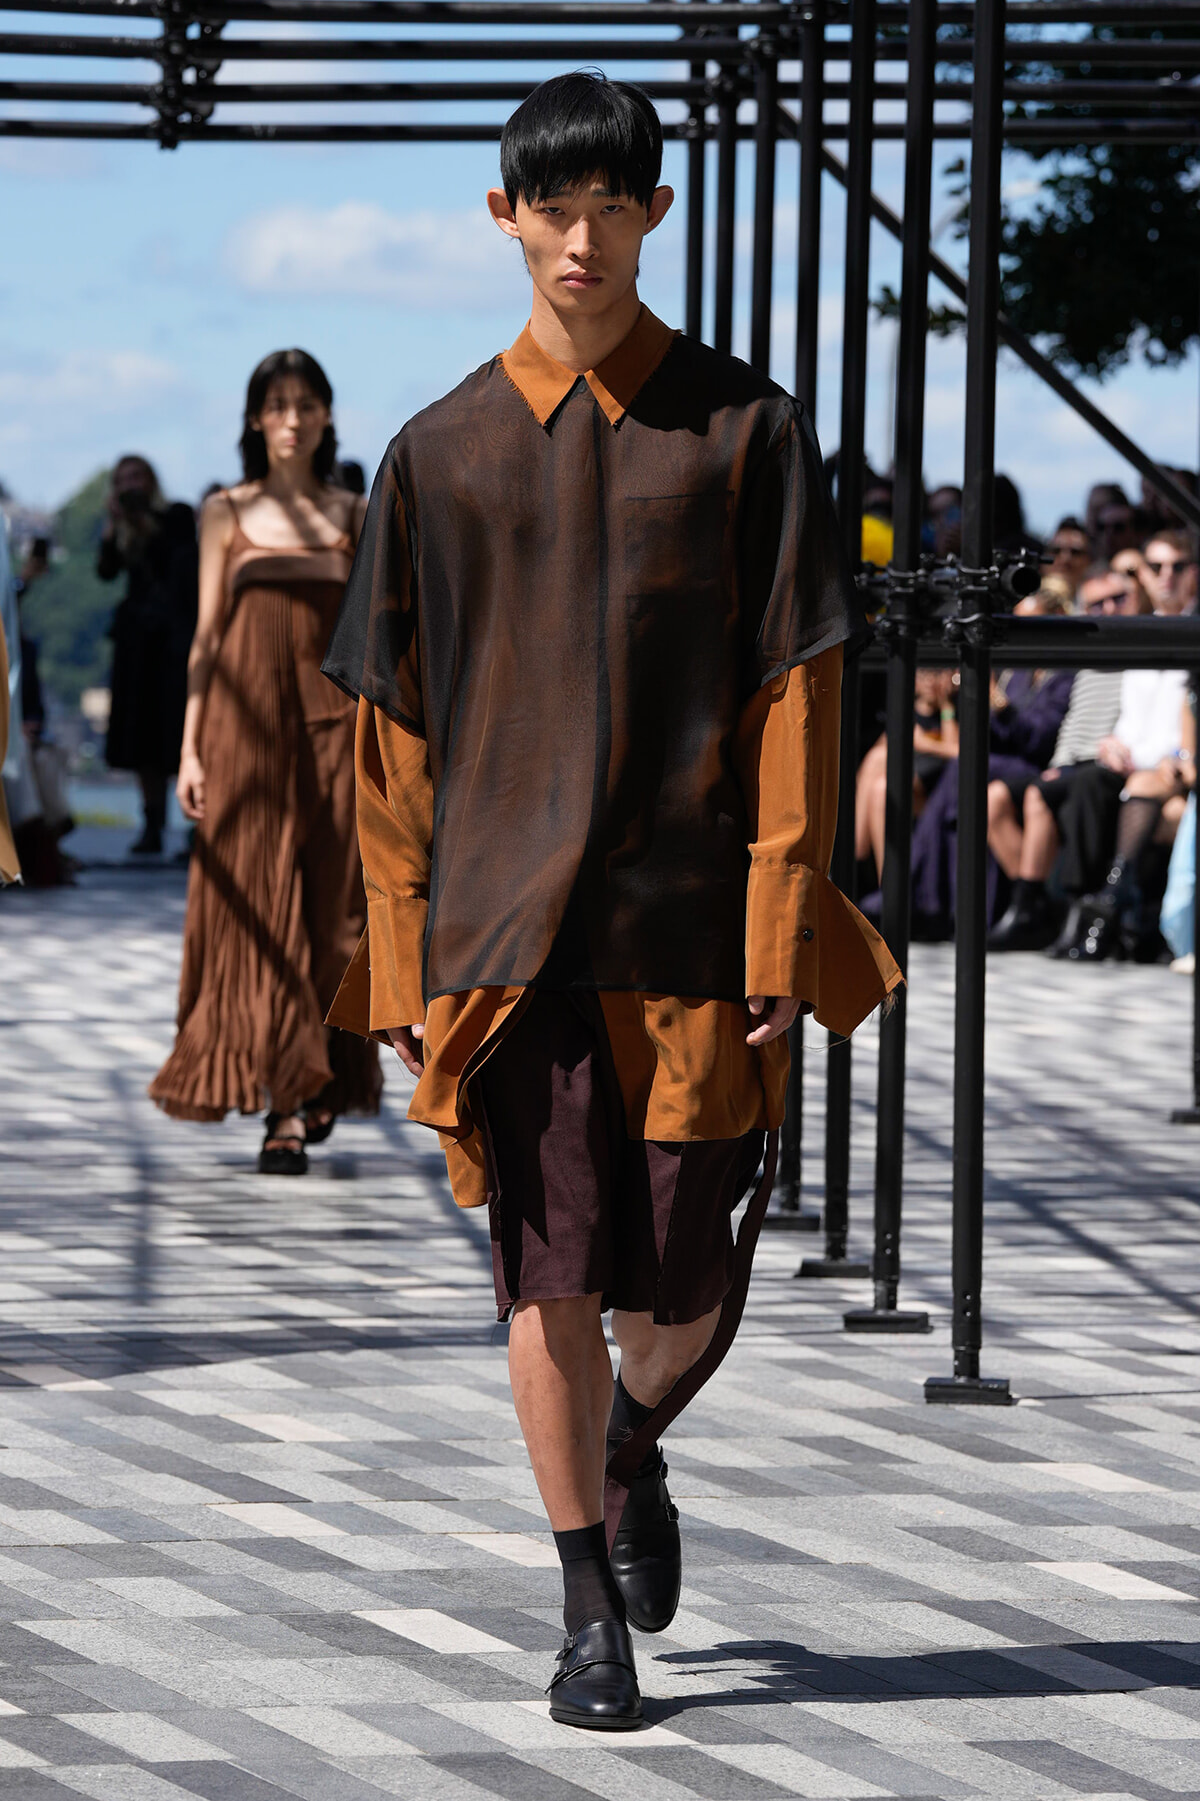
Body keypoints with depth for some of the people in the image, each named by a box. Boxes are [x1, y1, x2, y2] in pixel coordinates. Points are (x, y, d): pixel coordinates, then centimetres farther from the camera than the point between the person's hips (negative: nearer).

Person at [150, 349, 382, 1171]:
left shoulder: (353, 516, 10)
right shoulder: (227, 513, 8)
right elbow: (206, 634, 7)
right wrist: (190, 747, 0)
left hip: (332, 718, 1)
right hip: (247, 721, -1)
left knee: (328, 909, -2)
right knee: (258, 912, -4)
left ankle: (311, 1092, 6)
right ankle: (287, 1104, -2)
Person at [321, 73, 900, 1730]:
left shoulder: (743, 432, 2)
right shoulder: (443, 454, 5)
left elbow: (793, 692, 0)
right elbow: (396, 724, 7)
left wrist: (780, 932, -7)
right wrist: (404, 957, 3)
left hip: (687, 925, 0)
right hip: (508, 928, 0)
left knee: (687, 1292, 2)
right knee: (550, 1280, -2)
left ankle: (633, 1450, 36)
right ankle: (591, 1611, 11)